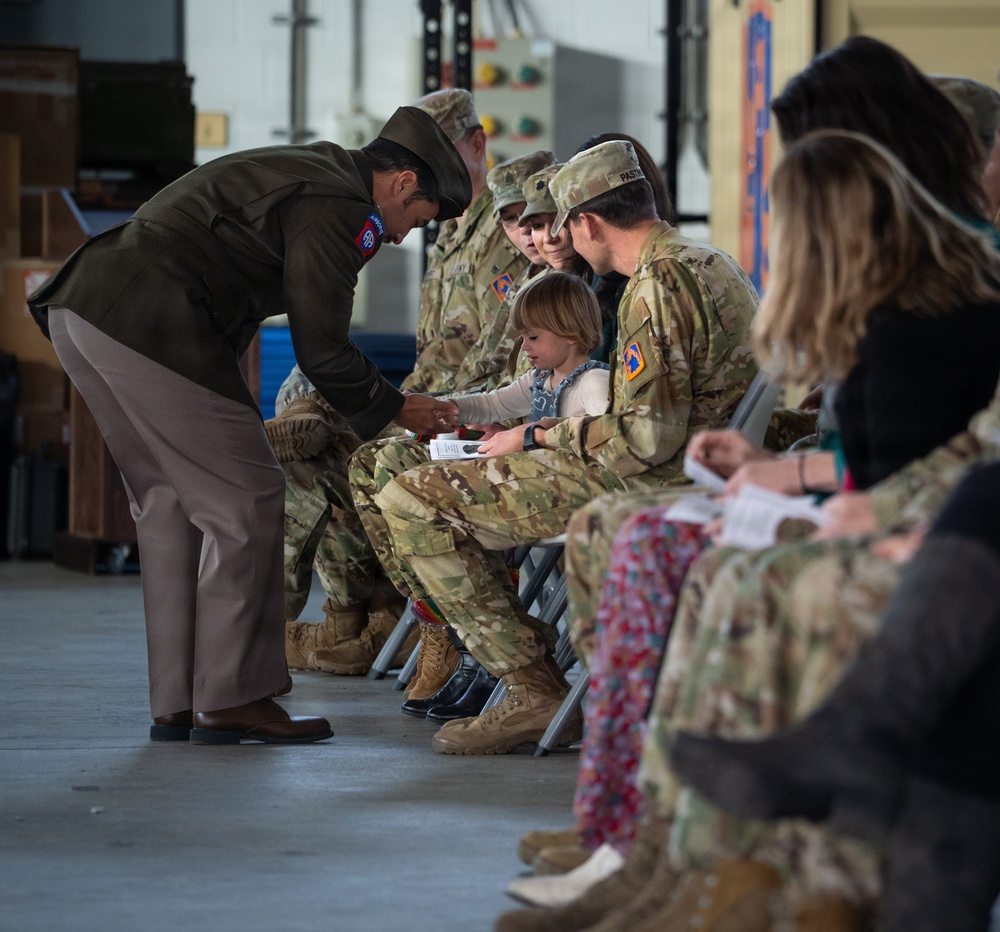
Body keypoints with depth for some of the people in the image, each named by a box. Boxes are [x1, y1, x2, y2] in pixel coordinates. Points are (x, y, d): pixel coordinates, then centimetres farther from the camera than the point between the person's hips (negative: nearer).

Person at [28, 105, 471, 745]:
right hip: (150, 321, -11)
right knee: (247, 502, -3)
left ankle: (176, 703, 16)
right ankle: (230, 698, 0)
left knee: (169, 502, 15)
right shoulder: (340, 206, -7)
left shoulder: (309, 170, 25)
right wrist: (395, 410, 8)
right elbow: (321, 349, -7)